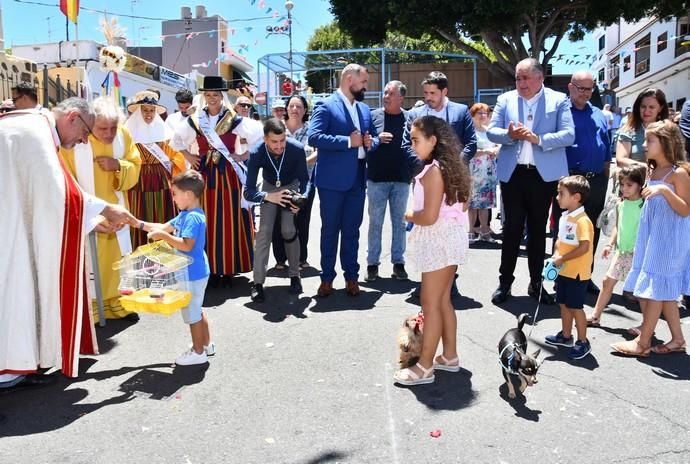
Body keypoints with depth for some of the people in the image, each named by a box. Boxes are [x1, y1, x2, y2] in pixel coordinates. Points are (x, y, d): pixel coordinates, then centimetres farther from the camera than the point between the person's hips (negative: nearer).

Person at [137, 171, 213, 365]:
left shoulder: (193, 217, -22)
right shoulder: (184, 215, 9)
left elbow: (186, 245, -31)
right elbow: (165, 227, 17)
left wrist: (163, 236, -28)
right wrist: (141, 224, 13)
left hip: (193, 274, -10)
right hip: (195, 272, 10)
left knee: (192, 313, 3)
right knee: (196, 310, 21)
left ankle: (198, 352, 15)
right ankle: (206, 344, 34)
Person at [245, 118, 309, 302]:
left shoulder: (297, 149, -32)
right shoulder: (257, 154, -32)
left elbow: (304, 180, -18)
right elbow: (248, 191, -33)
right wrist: (270, 197, -52)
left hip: (291, 186, 0)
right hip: (269, 187, 0)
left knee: (289, 230, -14)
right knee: (264, 231, -13)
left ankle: (294, 275, 6)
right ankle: (258, 282, -9)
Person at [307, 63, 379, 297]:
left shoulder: (364, 109, 15)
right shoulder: (326, 105, -7)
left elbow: (374, 137, 23)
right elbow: (313, 137, -18)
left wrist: (371, 142, -2)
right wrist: (348, 141, -20)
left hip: (357, 179, 6)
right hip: (332, 180, -5)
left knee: (352, 230, 11)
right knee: (330, 230, 6)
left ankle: (351, 277, 21)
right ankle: (327, 278, 17)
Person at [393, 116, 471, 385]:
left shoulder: (433, 171, -18)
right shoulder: (448, 167, 11)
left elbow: (429, 216, -25)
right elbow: (461, 204, 19)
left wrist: (409, 216, -5)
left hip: (439, 241, -10)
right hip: (448, 238, 10)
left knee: (430, 303, -3)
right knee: (443, 300, 17)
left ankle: (424, 367, 5)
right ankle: (449, 356, 28)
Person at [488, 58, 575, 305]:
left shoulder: (559, 100, 2)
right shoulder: (505, 99, 7)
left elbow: (568, 135, -7)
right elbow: (491, 131, 2)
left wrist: (538, 139, -20)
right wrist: (509, 135, -18)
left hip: (543, 174, 0)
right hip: (512, 173, 1)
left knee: (538, 230, 10)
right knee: (511, 229, 5)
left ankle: (536, 283, 20)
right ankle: (505, 282, 14)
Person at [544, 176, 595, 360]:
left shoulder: (582, 221, -20)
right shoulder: (564, 217, 8)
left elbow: (584, 247, -26)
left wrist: (562, 258, -19)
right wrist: (556, 255, 0)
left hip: (577, 273, -9)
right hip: (564, 271, 9)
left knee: (575, 307, 0)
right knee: (564, 304, 18)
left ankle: (583, 342, 13)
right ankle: (566, 336, 32)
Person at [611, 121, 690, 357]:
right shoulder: (652, 171, 10)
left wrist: (665, 191, -28)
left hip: (669, 238, -8)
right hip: (651, 236, 8)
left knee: (655, 289, -3)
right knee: (664, 290, 12)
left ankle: (643, 342, 4)